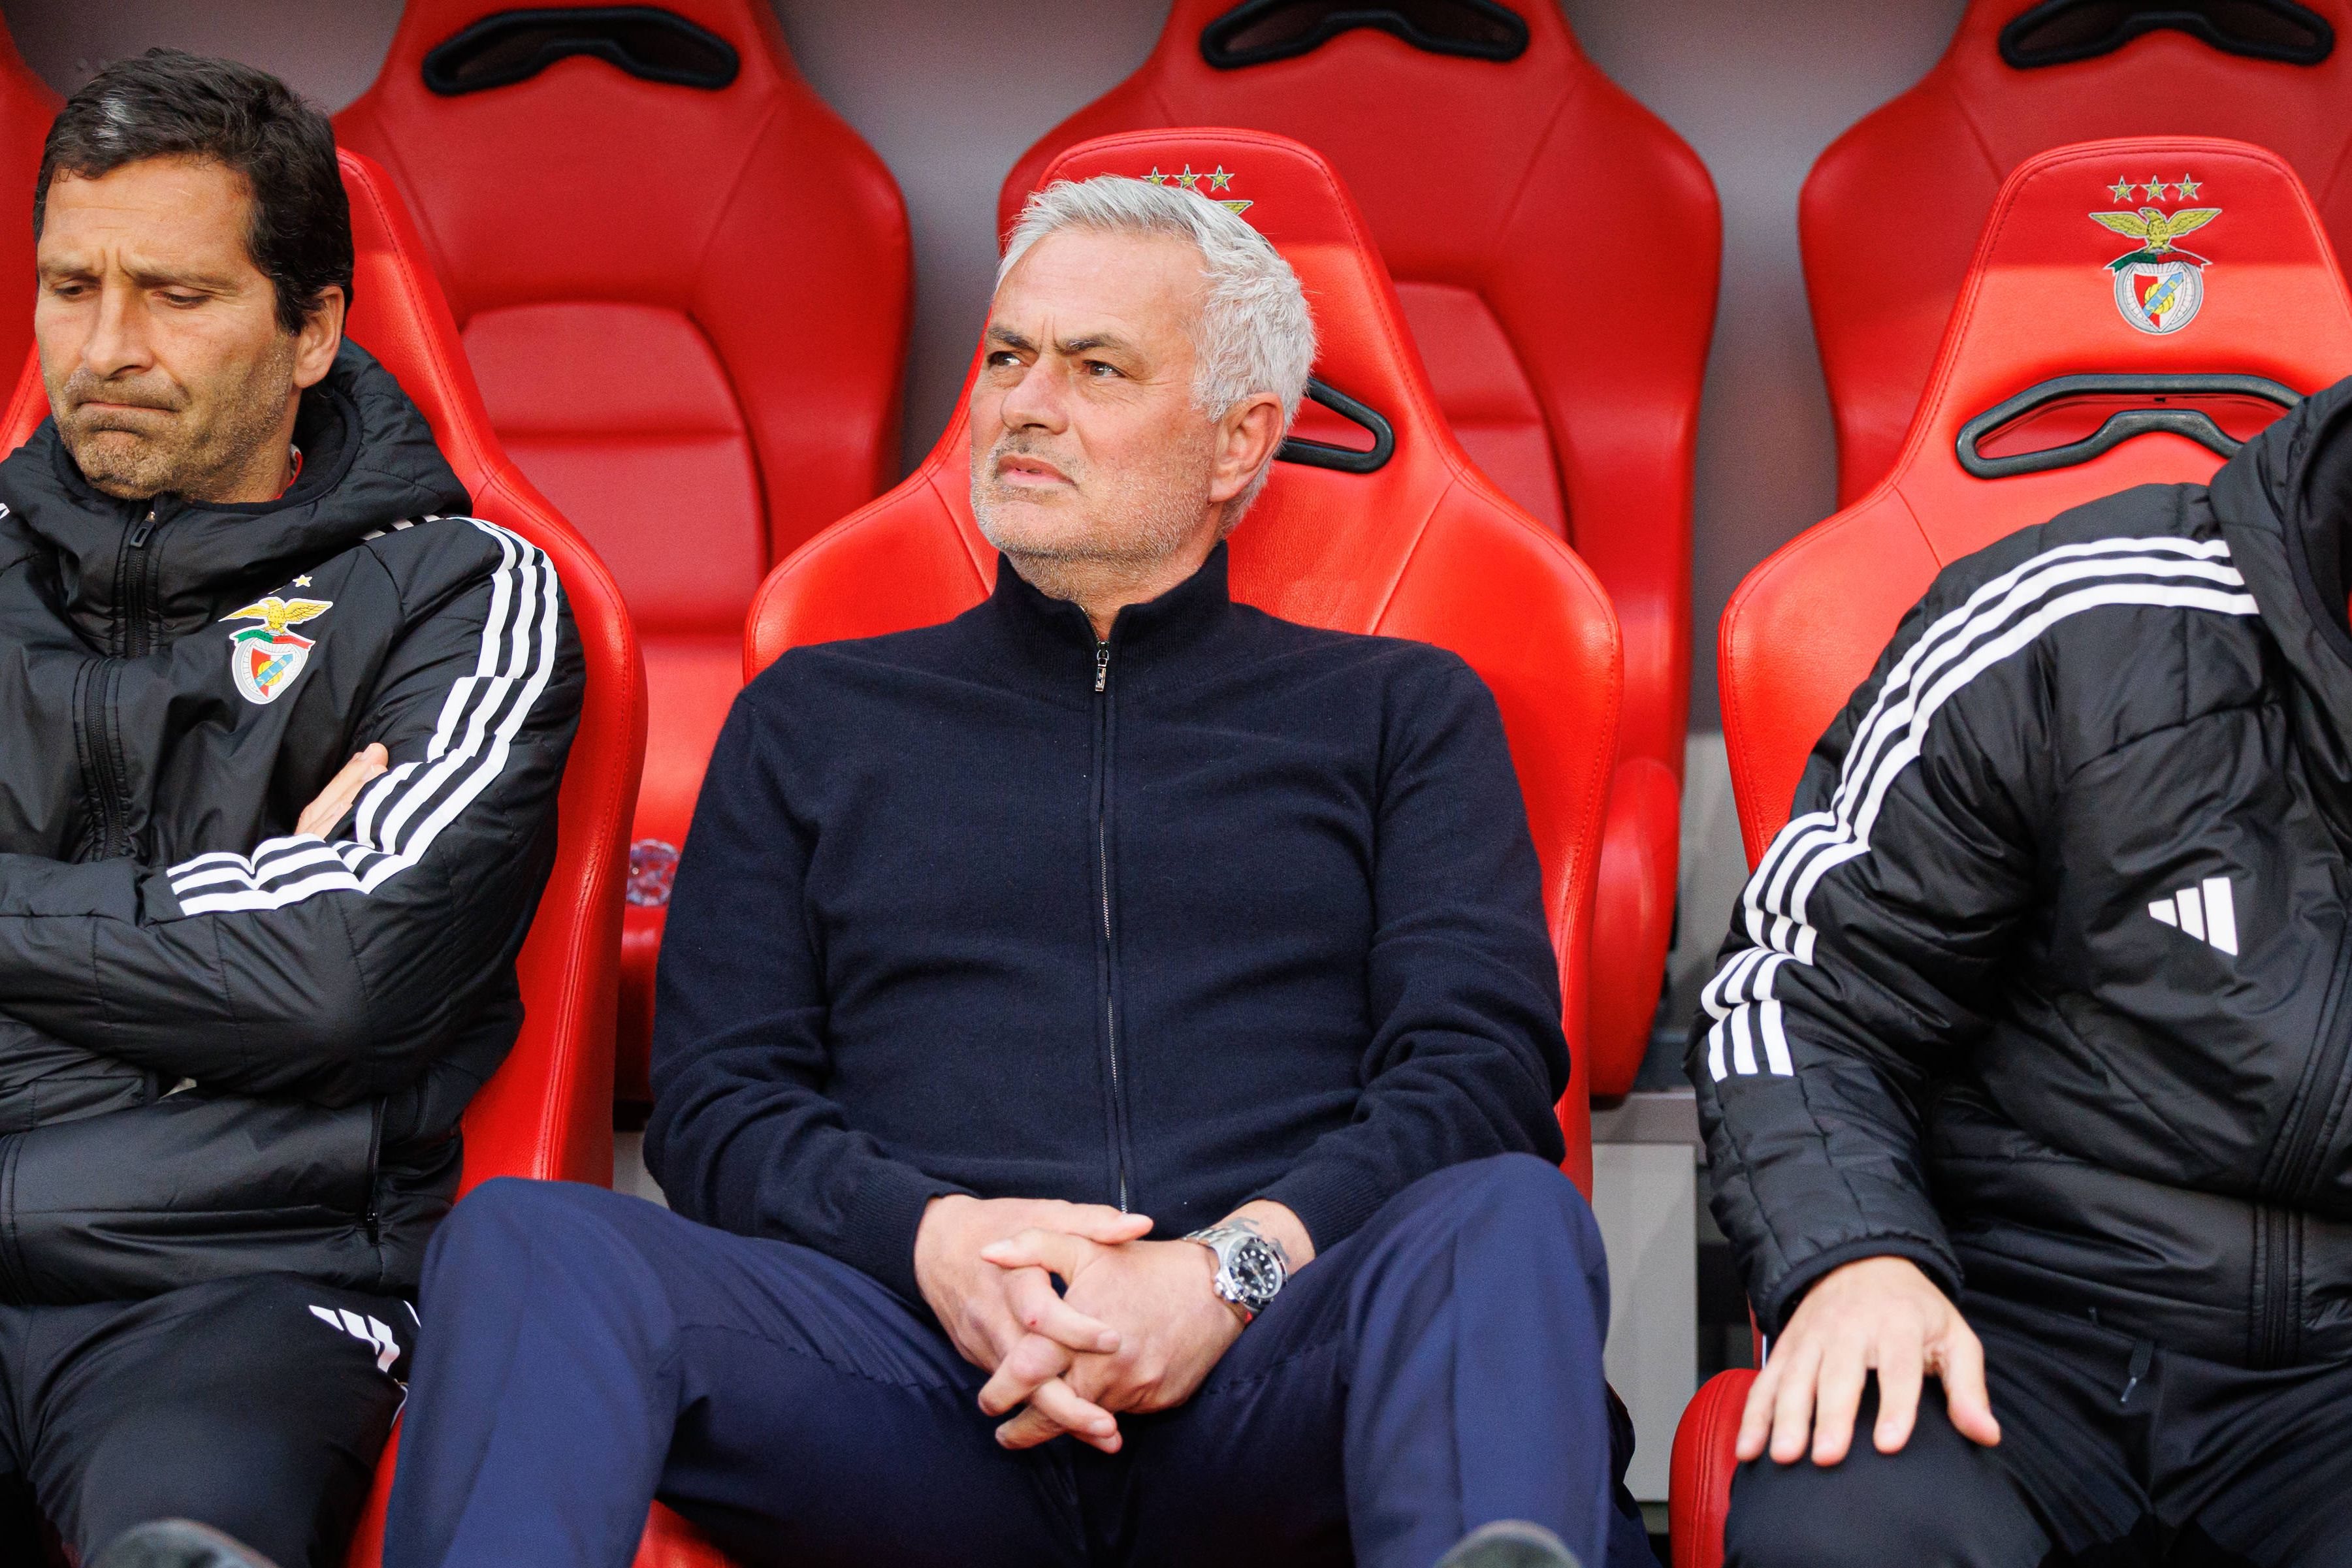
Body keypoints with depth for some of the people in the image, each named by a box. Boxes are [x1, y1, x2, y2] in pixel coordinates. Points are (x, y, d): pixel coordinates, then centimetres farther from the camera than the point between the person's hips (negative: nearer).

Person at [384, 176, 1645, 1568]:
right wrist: (929, 1236, -8)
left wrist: (1235, 1266, -12)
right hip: (917, 1381, 1)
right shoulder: (813, 721, 25)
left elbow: (1482, 1068, 8)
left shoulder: (1403, 713, 21)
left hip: (1263, 1390, -1)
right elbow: (715, 1101, 15)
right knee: (530, 1242, -27)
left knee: (1508, 1222, -35)